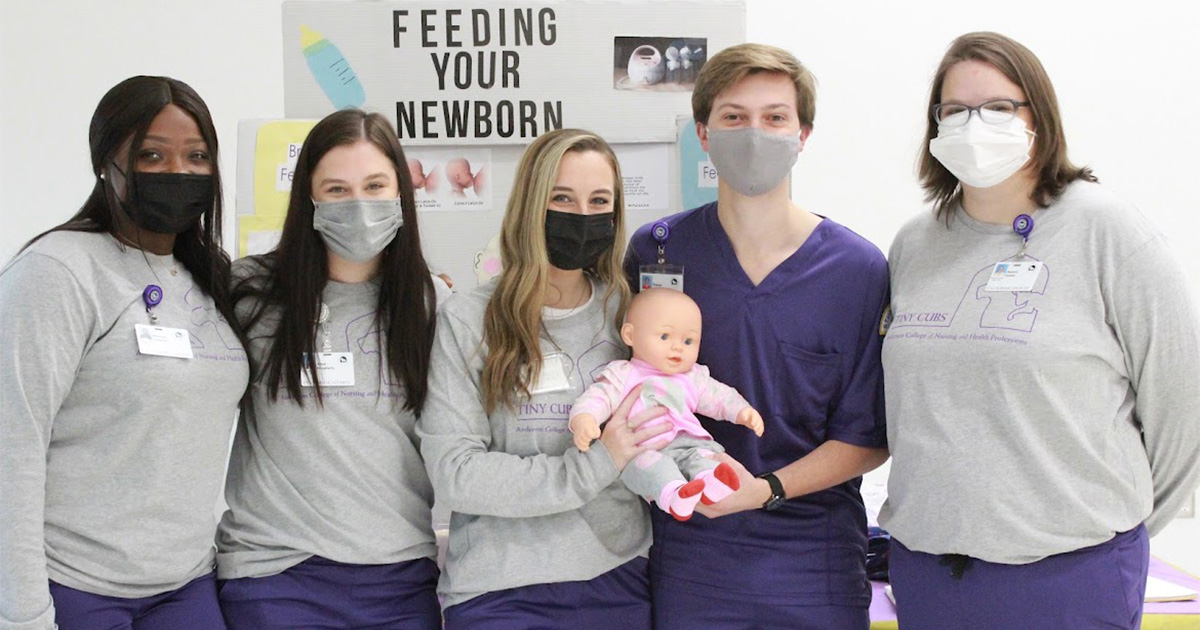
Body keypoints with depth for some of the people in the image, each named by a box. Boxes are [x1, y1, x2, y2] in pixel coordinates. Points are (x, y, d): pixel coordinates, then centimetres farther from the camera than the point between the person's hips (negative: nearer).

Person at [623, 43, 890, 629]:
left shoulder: (860, 269, -4)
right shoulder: (653, 251, -1)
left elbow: (869, 438, -3)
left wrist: (767, 489, -16)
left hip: (814, 565, 0)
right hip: (686, 555, 1)